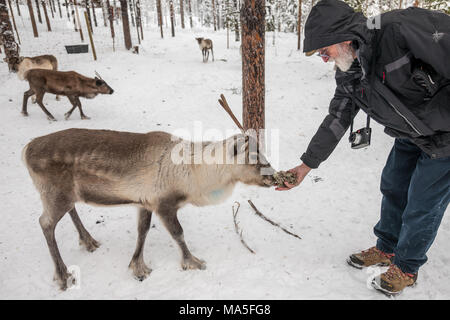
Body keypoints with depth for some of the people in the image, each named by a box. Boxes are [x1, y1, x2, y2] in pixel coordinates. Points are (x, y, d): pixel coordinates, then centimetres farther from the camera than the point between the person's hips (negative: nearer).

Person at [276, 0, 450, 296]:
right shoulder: (348, 75, -6)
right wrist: (307, 165, -3)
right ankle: (386, 248, 40)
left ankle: (406, 267, 26)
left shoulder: (402, 28, -31)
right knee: (393, 188, 17)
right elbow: (337, 119, -3)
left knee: (422, 205, 2)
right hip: (410, 135, 7)